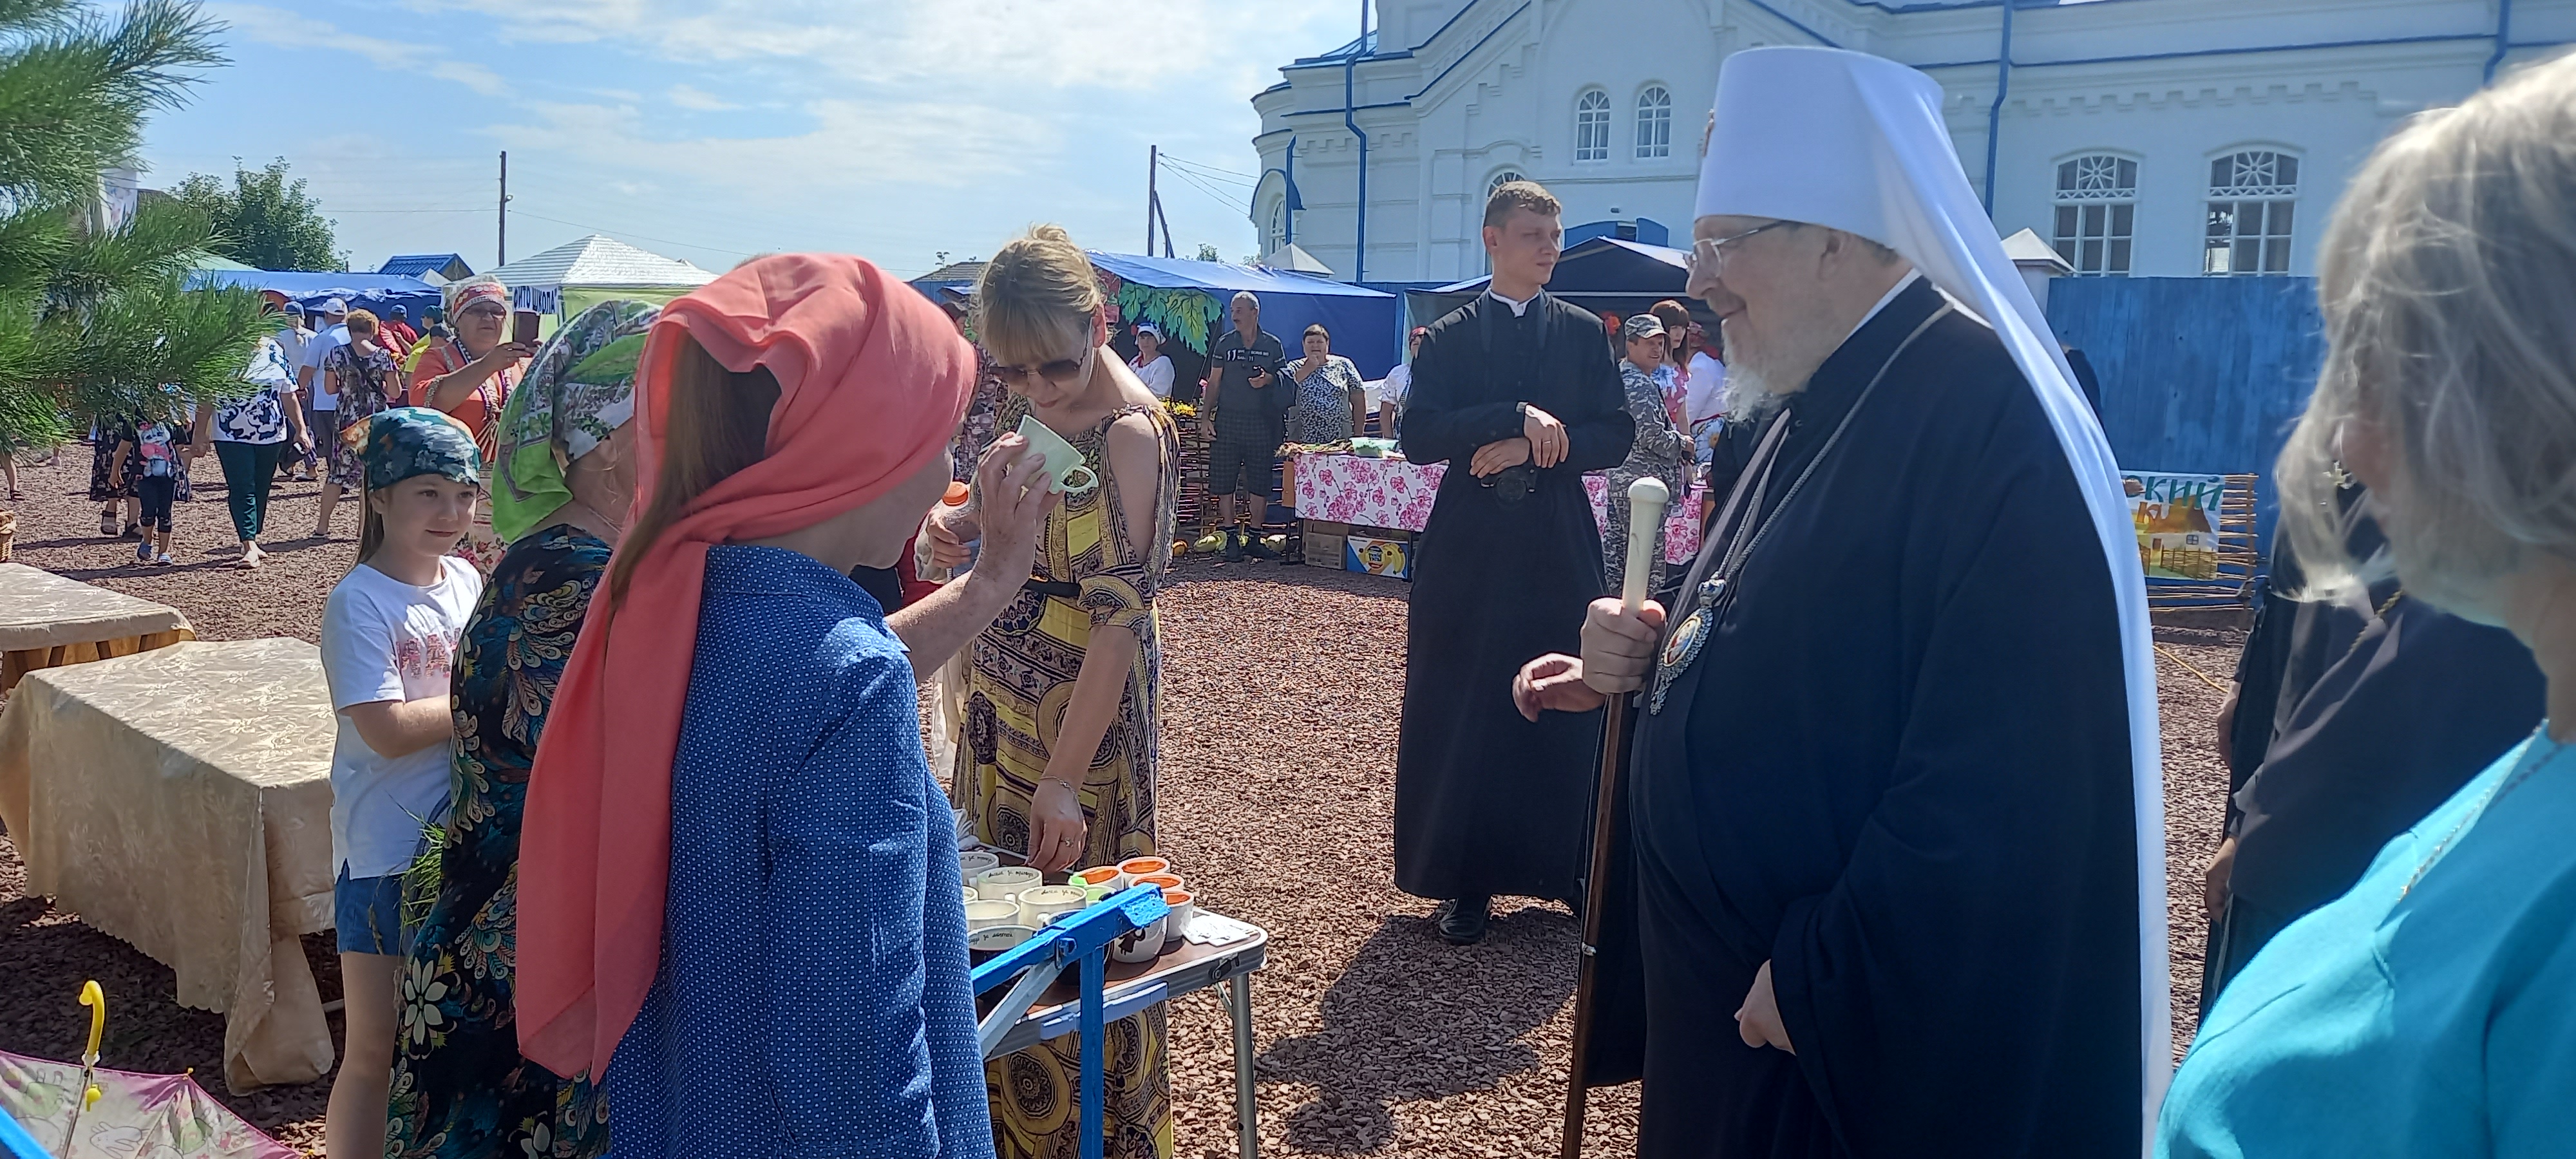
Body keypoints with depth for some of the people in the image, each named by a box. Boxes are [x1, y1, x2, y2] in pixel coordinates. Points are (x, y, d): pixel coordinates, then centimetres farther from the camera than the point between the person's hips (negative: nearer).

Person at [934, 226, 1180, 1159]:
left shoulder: (1130, 433, -22)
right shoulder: (1038, 406, 2)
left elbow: (1116, 616, -25)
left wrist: (1065, 777, -28)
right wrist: (967, 520, -5)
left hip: (1085, 699, -8)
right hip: (1002, 691, 8)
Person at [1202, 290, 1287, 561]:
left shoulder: (1272, 345, 6)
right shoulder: (1225, 343, 8)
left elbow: (1284, 379, 11)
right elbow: (1214, 382, 9)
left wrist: (1268, 379, -11)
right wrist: (1205, 416, 1)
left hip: (1260, 421, -1)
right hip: (1227, 419, 1)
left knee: (1259, 482, 2)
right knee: (1224, 481, -1)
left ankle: (1255, 538, 11)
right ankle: (1231, 537, 7)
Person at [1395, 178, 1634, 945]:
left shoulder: (1583, 333, 8)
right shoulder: (1449, 338, 4)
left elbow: (1616, 436, 1)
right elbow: (1419, 436, -9)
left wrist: (1536, 449, -13)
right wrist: (1518, 416, -18)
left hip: (1561, 552, 1)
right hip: (1470, 555, -1)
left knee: (1569, 712, 3)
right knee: (1462, 717, 2)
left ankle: (1575, 868, 17)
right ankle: (1468, 880, 12)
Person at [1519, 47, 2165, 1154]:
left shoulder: (1980, 414, -23)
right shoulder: (1825, 407, 7)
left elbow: (2002, 782, -29)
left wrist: (1819, 976, -23)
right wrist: (1656, 663, -2)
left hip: (1884, 1022, -9)